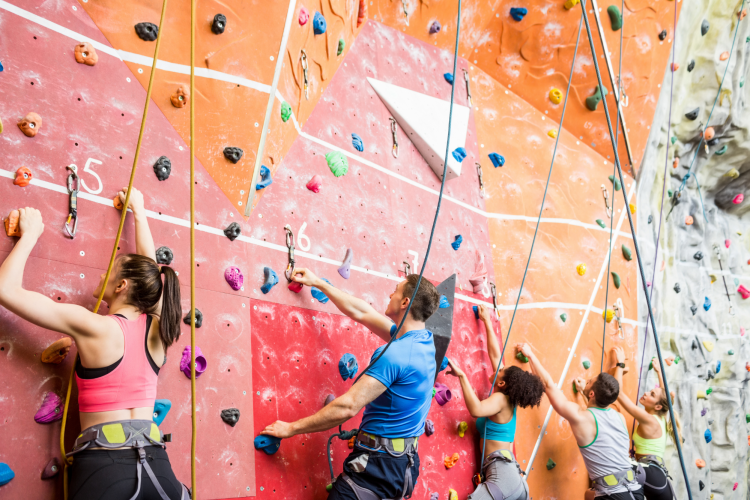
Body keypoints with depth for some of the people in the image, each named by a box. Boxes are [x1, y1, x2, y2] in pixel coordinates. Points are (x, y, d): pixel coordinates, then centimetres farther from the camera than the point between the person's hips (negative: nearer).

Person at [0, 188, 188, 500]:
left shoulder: (94, 327, -8)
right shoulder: (157, 329, 4)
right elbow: (149, 269, 22)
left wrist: (30, 233, 8)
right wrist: (138, 210, 33)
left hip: (104, 462, -4)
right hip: (154, 460, 4)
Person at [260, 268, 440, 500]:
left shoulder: (394, 354, -22)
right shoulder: (425, 341, 5)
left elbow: (348, 407, -24)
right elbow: (360, 312, 13)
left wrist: (291, 428, -13)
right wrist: (318, 283, 19)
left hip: (380, 464, -9)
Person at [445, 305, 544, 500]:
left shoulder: (501, 399, -3)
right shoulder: (507, 399, 18)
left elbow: (476, 409, -27)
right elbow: (495, 354, 26)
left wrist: (461, 375, -22)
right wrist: (487, 322, 32)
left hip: (502, 476, -10)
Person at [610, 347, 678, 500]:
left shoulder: (648, 420, -8)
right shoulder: (660, 418, 13)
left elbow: (618, 392, -12)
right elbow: (665, 394, 36)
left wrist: (620, 363, -4)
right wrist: (659, 371, 45)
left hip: (650, 476, -9)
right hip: (659, 478, 9)